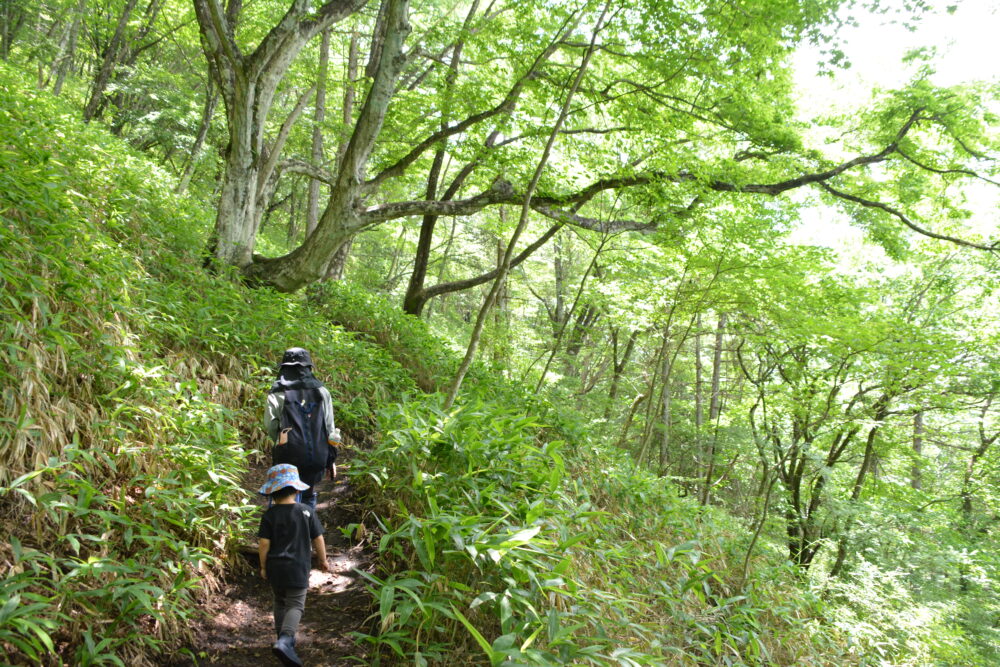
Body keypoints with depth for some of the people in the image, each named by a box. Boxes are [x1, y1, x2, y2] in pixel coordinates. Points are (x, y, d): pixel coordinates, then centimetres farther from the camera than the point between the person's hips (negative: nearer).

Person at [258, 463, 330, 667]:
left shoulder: (270, 514, -6)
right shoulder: (307, 512, -5)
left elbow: (264, 543, -7)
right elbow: (318, 539, -1)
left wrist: (263, 566, 7)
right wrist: (323, 560, 13)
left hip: (275, 567, 2)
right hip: (297, 568, -2)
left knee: (280, 603, 20)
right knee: (295, 605, -1)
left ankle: (284, 638, 29)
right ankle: (284, 640, -22)